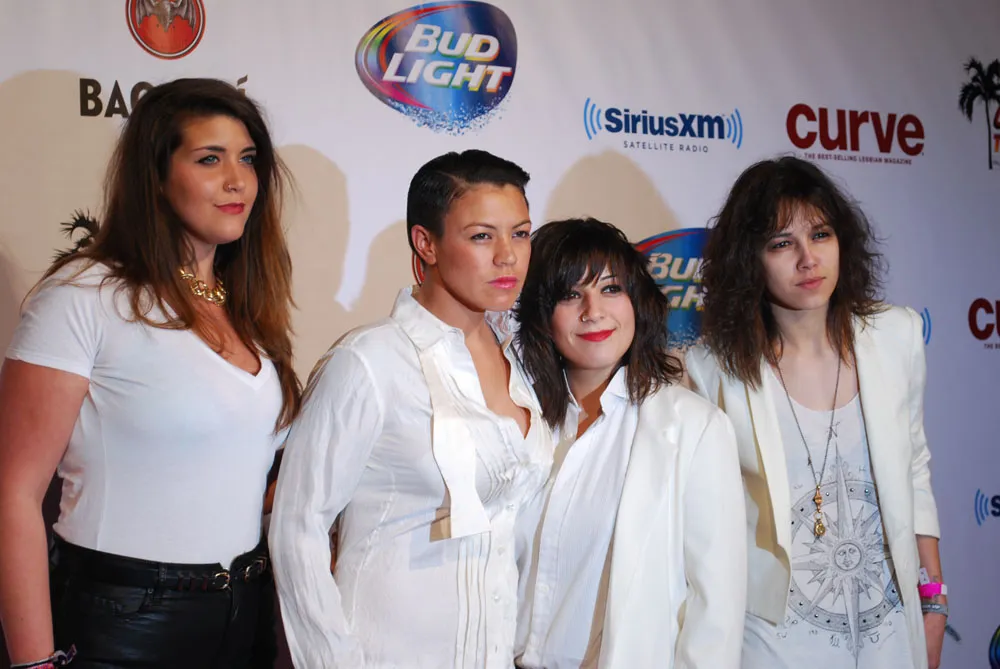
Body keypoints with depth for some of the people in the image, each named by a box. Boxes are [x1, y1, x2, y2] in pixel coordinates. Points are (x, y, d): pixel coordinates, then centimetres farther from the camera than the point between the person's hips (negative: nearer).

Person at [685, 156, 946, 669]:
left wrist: (933, 597, 7)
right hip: (775, 626, -3)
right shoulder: (715, 367, -14)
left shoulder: (897, 335, -6)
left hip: (890, 624, 3)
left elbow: (914, 471, 5)